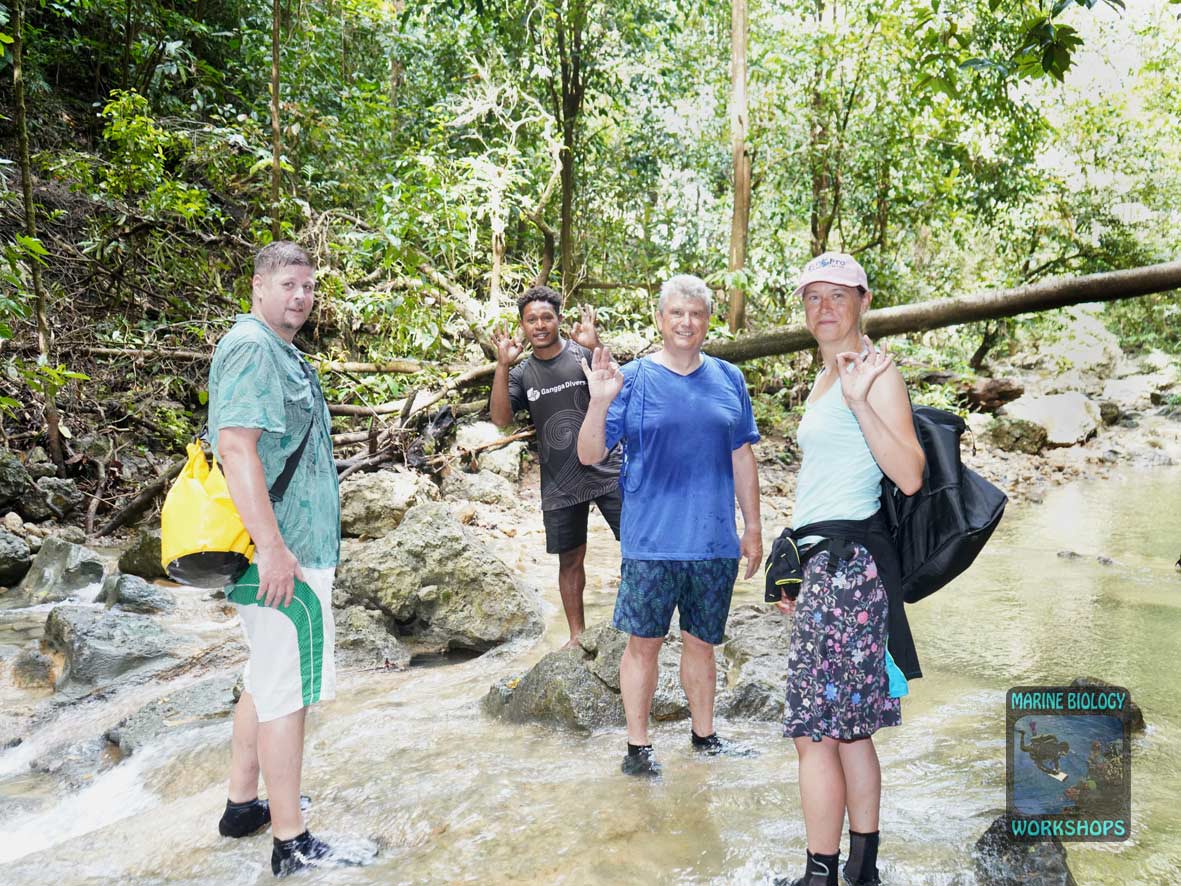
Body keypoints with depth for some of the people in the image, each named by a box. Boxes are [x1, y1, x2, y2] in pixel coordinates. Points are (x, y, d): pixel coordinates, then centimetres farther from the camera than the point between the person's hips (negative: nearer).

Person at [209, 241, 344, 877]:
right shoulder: (251, 348, -15)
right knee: (288, 692, -2)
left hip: (292, 544, 11)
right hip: (283, 551, -11)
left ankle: (242, 805, 33)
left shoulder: (280, 352, 17)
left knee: (265, 679, 19)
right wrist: (273, 547, -26)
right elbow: (236, 446, -25)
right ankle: (292, 843, 9)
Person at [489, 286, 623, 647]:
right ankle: (577, 634, 25)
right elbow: (501, 417, -8)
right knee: (570, 560, 11)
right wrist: (502, 366, -17)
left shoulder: (583, 354, -3)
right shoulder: (522, 373, 5)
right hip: (559, 484, 3)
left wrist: (596, 348, -30)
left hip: (606, 472, -2)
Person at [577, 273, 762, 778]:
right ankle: (638, 746, 19)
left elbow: (742, 457, 13)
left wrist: (753, 527, 11)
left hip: (715, 542, 3)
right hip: (652, 541, -3)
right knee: (644, 642, 5)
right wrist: (599, 403, -24)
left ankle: (704, 735, 32)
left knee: (701, 641, 16)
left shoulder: (729, 379, 8)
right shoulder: (633, 381, -3)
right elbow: (588, 455, -7)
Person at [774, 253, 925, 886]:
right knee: (848, 726, 14)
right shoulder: (825, 377, 18)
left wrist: (860, 400, -26)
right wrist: (797, 564, 24)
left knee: (815, 729, -4)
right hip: (823, 558, 9)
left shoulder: (875, 370, -9)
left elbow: (909, 477, -18)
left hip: (847, 561, -9)